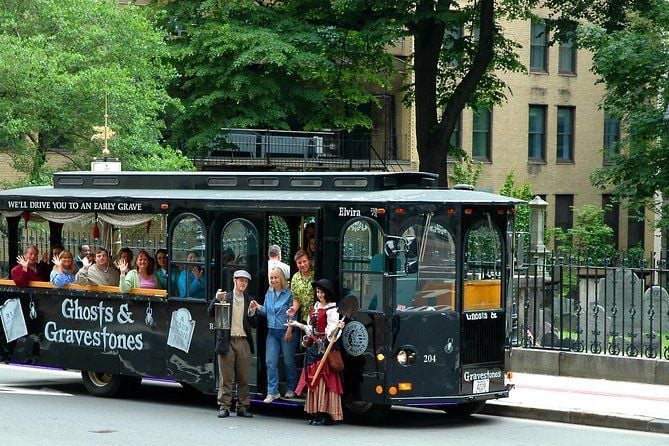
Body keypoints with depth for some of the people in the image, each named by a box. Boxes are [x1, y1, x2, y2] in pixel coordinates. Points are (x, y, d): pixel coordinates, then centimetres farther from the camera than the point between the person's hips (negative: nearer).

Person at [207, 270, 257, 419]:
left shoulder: (249, 301, 11)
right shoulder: (225, 297, 6)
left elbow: (254, 325, 9)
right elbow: (210, 313, -3)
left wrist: (251, 312, -9)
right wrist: (216, 300, -18)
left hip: (243, 341, 2)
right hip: (227, 341, -2)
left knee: (243, 377, 4)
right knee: (226, 377, 0)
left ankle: (243, 407, 11)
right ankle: (224, 407, 5)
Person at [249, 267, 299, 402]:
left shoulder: (289, 293, -8)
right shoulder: (269, 293, 10)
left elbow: (293, 313, -11)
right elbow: (266, 311, 15)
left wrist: (290, 330, -22)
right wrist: (258, 308, -4)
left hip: (286, 332, -5)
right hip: (272, 332, 5)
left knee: (288, 361, 5)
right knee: (270, 362, -2)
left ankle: (291, 389, 21)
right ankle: (272, 392, 0)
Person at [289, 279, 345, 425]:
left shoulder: (331, 310, -9)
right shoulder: (315, 306, 16)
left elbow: (330, 332, -15)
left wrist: (338, 327, -34)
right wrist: (297, 324, 27)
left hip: (325, 347, -9)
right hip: (313, 347, 9)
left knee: (324, 380, -10)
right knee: (312, 379, 7)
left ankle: (326, 414, -9)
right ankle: (316, 414, 10)